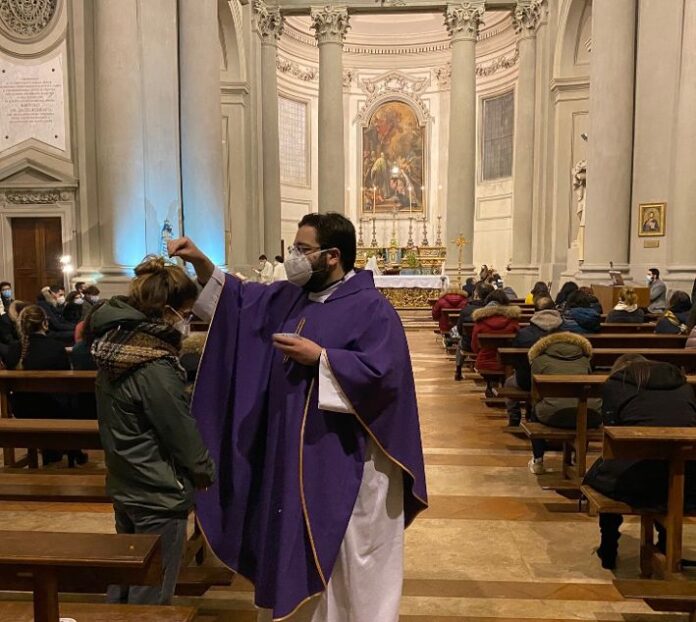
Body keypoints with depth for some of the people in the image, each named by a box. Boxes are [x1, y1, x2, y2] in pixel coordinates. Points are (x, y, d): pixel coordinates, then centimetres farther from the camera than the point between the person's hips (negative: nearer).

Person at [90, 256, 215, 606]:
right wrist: (206, 471, -1)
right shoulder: (154, 365, -26)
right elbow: (181, 429, -19)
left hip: (124, 485, 9)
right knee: (151, 596, 7)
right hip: (158, 492, -9)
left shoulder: (115, 344, 1)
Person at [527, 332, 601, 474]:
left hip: (555, 414, -2)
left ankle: (537, 462, 32)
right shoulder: (584, 360, 30)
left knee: (535, 411, 32)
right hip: (591, 415, 3)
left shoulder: (540, 359, 22)